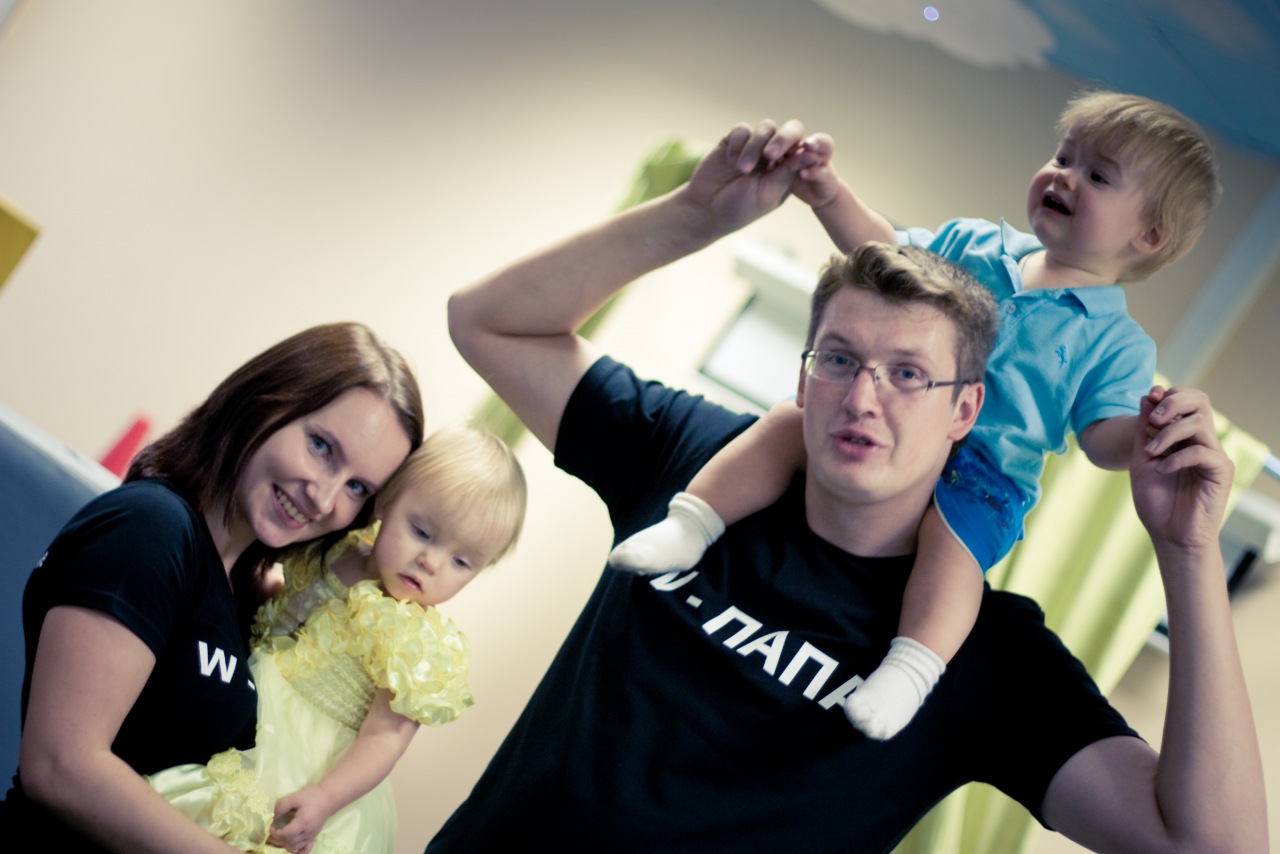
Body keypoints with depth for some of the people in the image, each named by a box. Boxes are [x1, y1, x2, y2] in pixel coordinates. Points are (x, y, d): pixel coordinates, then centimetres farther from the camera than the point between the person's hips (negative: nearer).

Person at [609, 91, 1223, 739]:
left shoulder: (1117, 344, 1)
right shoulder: (977, 245, 13)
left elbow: (1107, 440, -7)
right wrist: (829, 195, 1)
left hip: (982, 474, -4)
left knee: (955, 536, -34)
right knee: (789, 422, -17)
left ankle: (911, 669, -38)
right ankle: (690, 524, -13)